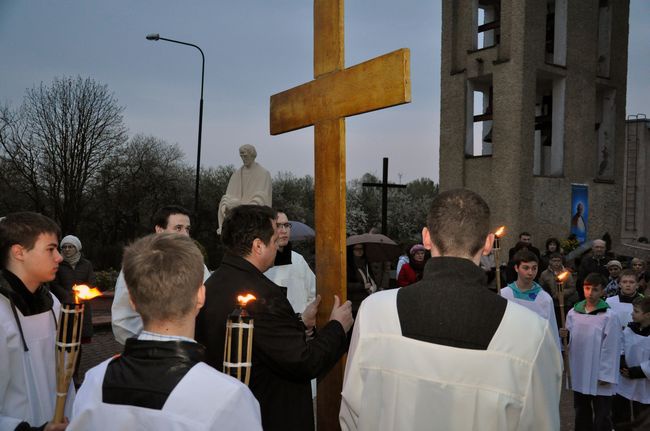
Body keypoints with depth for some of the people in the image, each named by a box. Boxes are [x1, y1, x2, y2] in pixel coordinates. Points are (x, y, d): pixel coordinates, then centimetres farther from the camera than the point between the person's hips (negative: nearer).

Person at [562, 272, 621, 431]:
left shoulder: (609, 316, -12)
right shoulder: (573, 312, 1)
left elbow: (611, 348, -11)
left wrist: (606, 375, -12)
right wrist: (564, 335, -11)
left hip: (599, 376, -4)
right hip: (578, 373, 5)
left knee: (602, 417, 8)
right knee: (581, 412, 20)